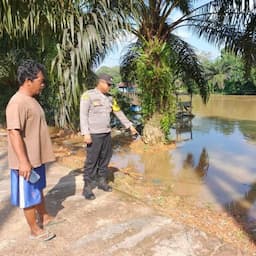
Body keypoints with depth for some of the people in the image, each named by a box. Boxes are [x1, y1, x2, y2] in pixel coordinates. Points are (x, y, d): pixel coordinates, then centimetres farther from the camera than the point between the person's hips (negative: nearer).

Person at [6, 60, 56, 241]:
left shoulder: (31, 99, 8)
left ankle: (44, 216, 42)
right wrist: (23, 161, -30)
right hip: (26, 161, -10)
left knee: (39, 189, 24)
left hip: (37, 157, 10)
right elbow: (14, 133, -27)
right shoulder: (18, 102, -22)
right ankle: (35, 230, 22)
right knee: (29, 196, 7)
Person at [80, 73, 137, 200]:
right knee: (91, 161, -3)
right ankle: (87, 187, 7)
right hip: (94, 134, -7)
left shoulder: (109, 97, 11)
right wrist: (85, 133, -21)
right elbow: (83, 115, -14)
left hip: (106, 133, 7)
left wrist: (130, 125, 17)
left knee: (105, 159, 12)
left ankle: (102, 182, 27)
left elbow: (119, 112, 17)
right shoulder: (88, 95, -10)